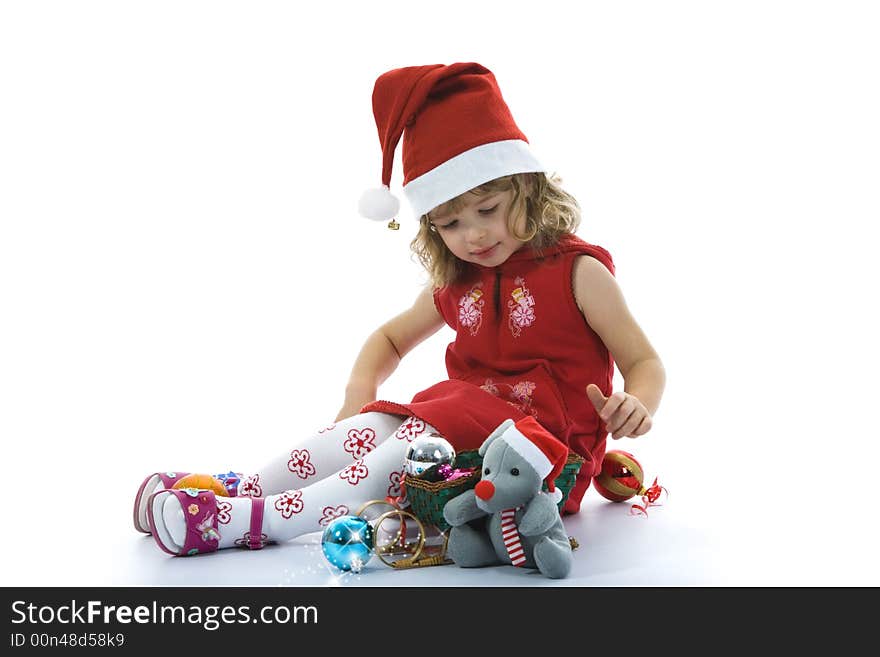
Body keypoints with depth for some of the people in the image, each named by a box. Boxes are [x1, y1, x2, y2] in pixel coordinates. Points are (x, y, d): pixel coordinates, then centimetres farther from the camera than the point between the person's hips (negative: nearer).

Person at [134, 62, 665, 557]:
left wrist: (634, 405, -28)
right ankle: (235, 493, -16)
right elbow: (391, 337, 23)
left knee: (419, 445, -29)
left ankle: (253, 522, -32)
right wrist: (361, 386, 1)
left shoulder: (578, 271, -7)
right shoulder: (456, 283, 10)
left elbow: (646, 362, -4)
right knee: (367, 428, -19)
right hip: (464, 421, 6)